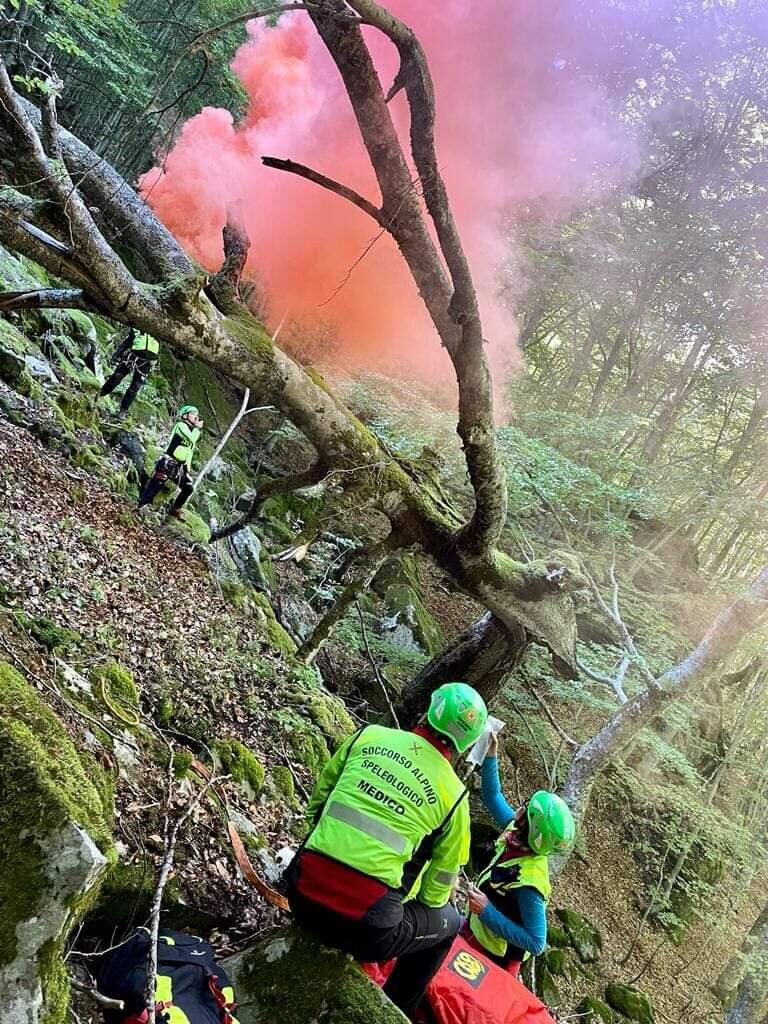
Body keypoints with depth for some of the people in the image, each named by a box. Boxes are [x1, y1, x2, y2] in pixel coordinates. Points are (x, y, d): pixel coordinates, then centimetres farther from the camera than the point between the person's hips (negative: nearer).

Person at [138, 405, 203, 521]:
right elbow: (191, 439, -24)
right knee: (154, 487, -10)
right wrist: (197, 428, -9)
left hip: (180, 467, 8)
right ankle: (139, 506, -5)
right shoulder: (181, 425, -7)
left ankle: (175, 509, 18)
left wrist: (188, 467, 13)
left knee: (189, 487, 6)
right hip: (167, 463, -8)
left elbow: (190, 451, 20)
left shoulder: (192, 430, 18)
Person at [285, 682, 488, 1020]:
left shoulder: (369, 735, 4)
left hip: (302, 895, 4)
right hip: (365, 925, -3)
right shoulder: (453, 793, 0)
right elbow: (437, 891, 10)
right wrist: (434, 899, 31)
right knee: (450, 922, 25)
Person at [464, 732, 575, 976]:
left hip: (492, 956, -7)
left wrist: (486, 911, -33)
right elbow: (492, 796, -1)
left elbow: (536, 944, -31)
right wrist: (490, 755, -13)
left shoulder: (529, 883, -34)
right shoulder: (516, 832, -14)